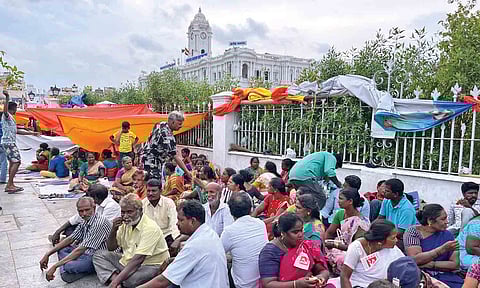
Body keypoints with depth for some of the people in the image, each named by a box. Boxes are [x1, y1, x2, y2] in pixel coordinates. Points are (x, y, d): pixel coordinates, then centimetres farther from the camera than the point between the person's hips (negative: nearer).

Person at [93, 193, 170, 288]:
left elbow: (138, 259, -28)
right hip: (128, 262, 8)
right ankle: (114, 277, -17)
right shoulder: (125, 224, 3)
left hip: (150, 265, -8)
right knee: (99, 255, 3)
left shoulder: (150, 228, -22)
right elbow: (111, 248, 10)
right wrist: (114, 229, -9)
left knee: (130, 279, -37)